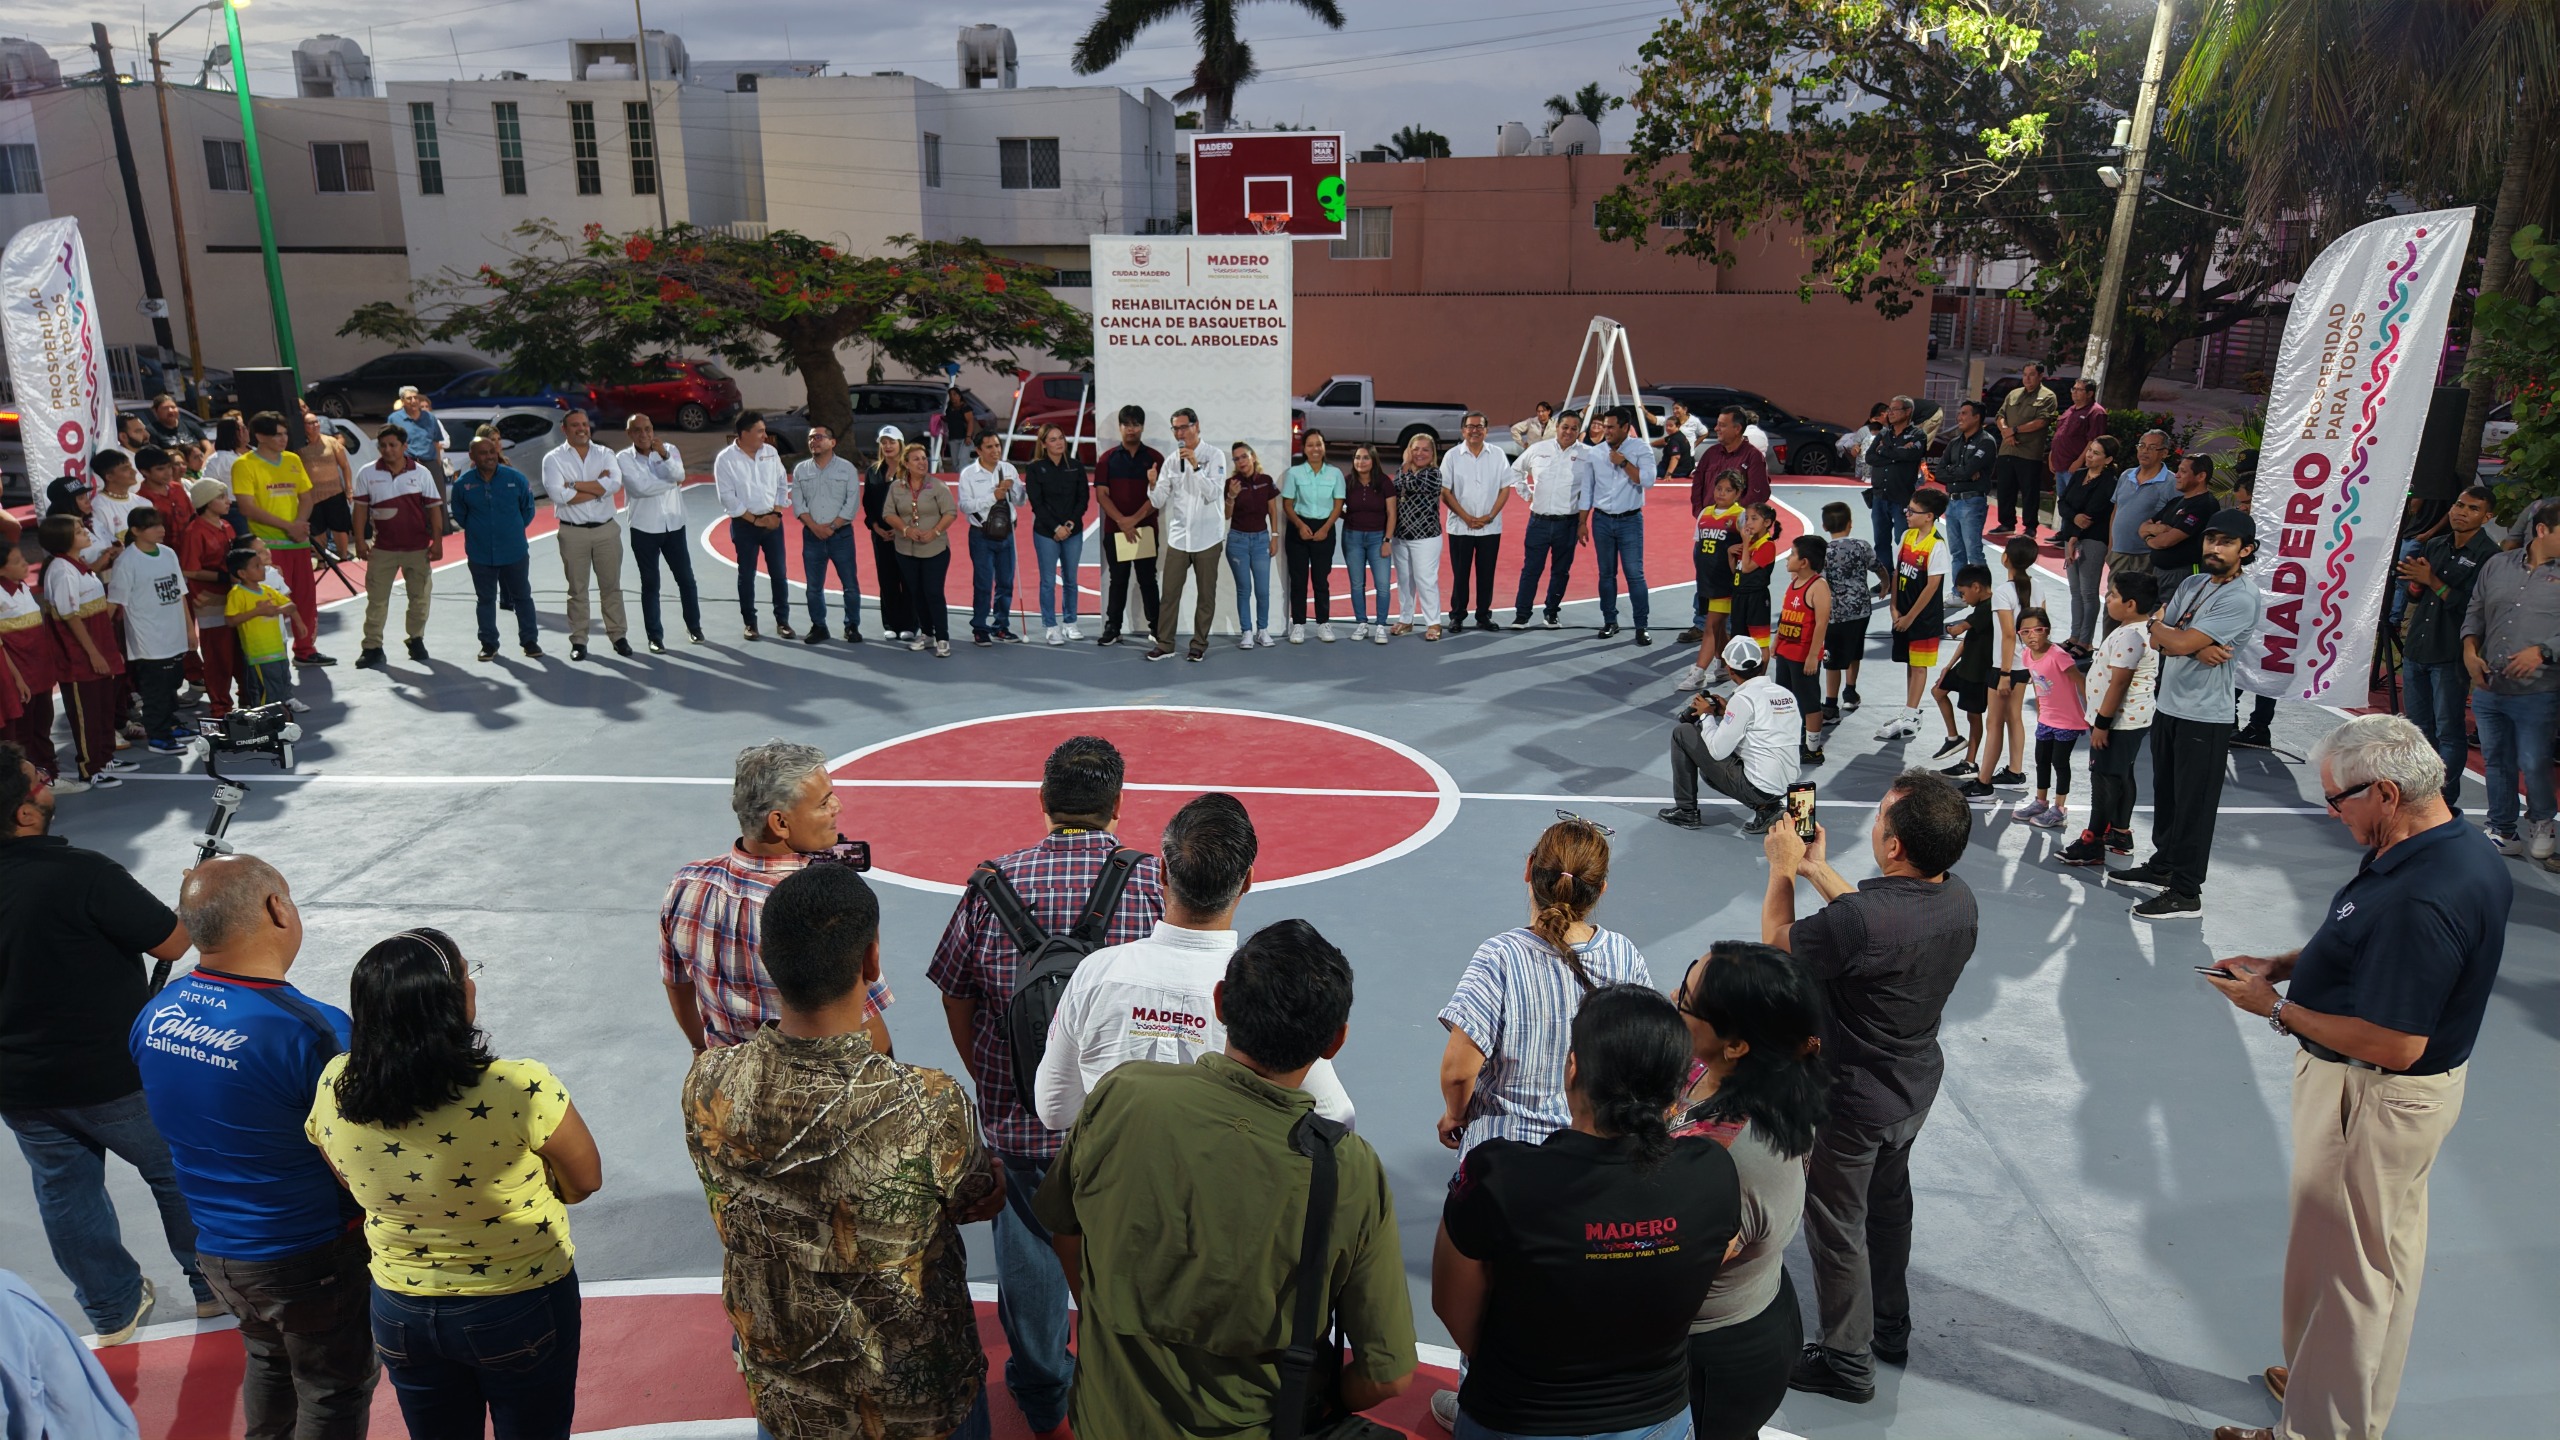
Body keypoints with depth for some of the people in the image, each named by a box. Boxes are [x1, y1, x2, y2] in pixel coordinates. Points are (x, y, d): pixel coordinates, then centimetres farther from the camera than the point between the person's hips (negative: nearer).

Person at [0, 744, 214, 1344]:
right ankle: (214, 1285, 28)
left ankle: (112, 1309, 34)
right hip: (114, 1076, -6)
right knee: (179, 1173, 14)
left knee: (63, 1191, 19)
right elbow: (173, 942, -21)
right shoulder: (80, 873, -28)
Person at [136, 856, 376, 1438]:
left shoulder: (155, 1014, -7)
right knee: (334, 1390, 15)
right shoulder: (313, 1029, -30)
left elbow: (180, 1121, 8)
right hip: (308, 1259, -7)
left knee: (269, 1359, 30)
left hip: (215, 1248, 7)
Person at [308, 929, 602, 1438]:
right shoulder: (521, 1088, -33)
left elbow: (353, 1185, 2)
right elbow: (586, 1180, -15)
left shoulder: (334, 1088, -18)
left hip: (401, 1314, 4)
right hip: (521, 1309, -3)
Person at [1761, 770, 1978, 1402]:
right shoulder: (1959, 899, -14)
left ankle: (1847, 1363, 32)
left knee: (1836, 1227, 14)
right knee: (1889, 1203, 29)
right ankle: (1891, 1328, 49)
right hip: (1914, 1088, 8)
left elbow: (1776, 943, -18)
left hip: (1850, 1102, -7)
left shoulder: (1860, 920, -38)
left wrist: (1783, 870, -5)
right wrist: (1818, 870, 10)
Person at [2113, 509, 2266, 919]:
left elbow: (2182, 642, -22)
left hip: (2203, 718, -8)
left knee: (2193, 806, -1)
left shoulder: (2242, 599, -16)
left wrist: (2159, 625, 0)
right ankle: (2162, 866, 34)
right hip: (2167, 706, 8)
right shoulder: (2192, 584, 10)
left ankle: (2186, 893, 6)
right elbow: (2158, 640, 4)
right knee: (2165, 795, 19)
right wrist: (2197, 648, -15)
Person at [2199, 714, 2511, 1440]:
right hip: (2400, 1092, 10)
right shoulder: (2459, 851, -1)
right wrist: (2286, 965, 3)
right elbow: (2372, 951, 13)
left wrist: (2278, 1008, -20)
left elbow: (2393, 1043, -31)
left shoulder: (2420, 901, -34)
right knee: (2385, 1253, 25)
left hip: (2373, 1100, -10)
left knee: (2344, 1264, 6)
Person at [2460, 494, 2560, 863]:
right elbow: (2475, 612, 14)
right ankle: (2503, 833, 26)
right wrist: (2470, 650, 1)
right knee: (2496, 763, 13)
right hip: (2488, 690, 4)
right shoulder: (2497, 566, 8)